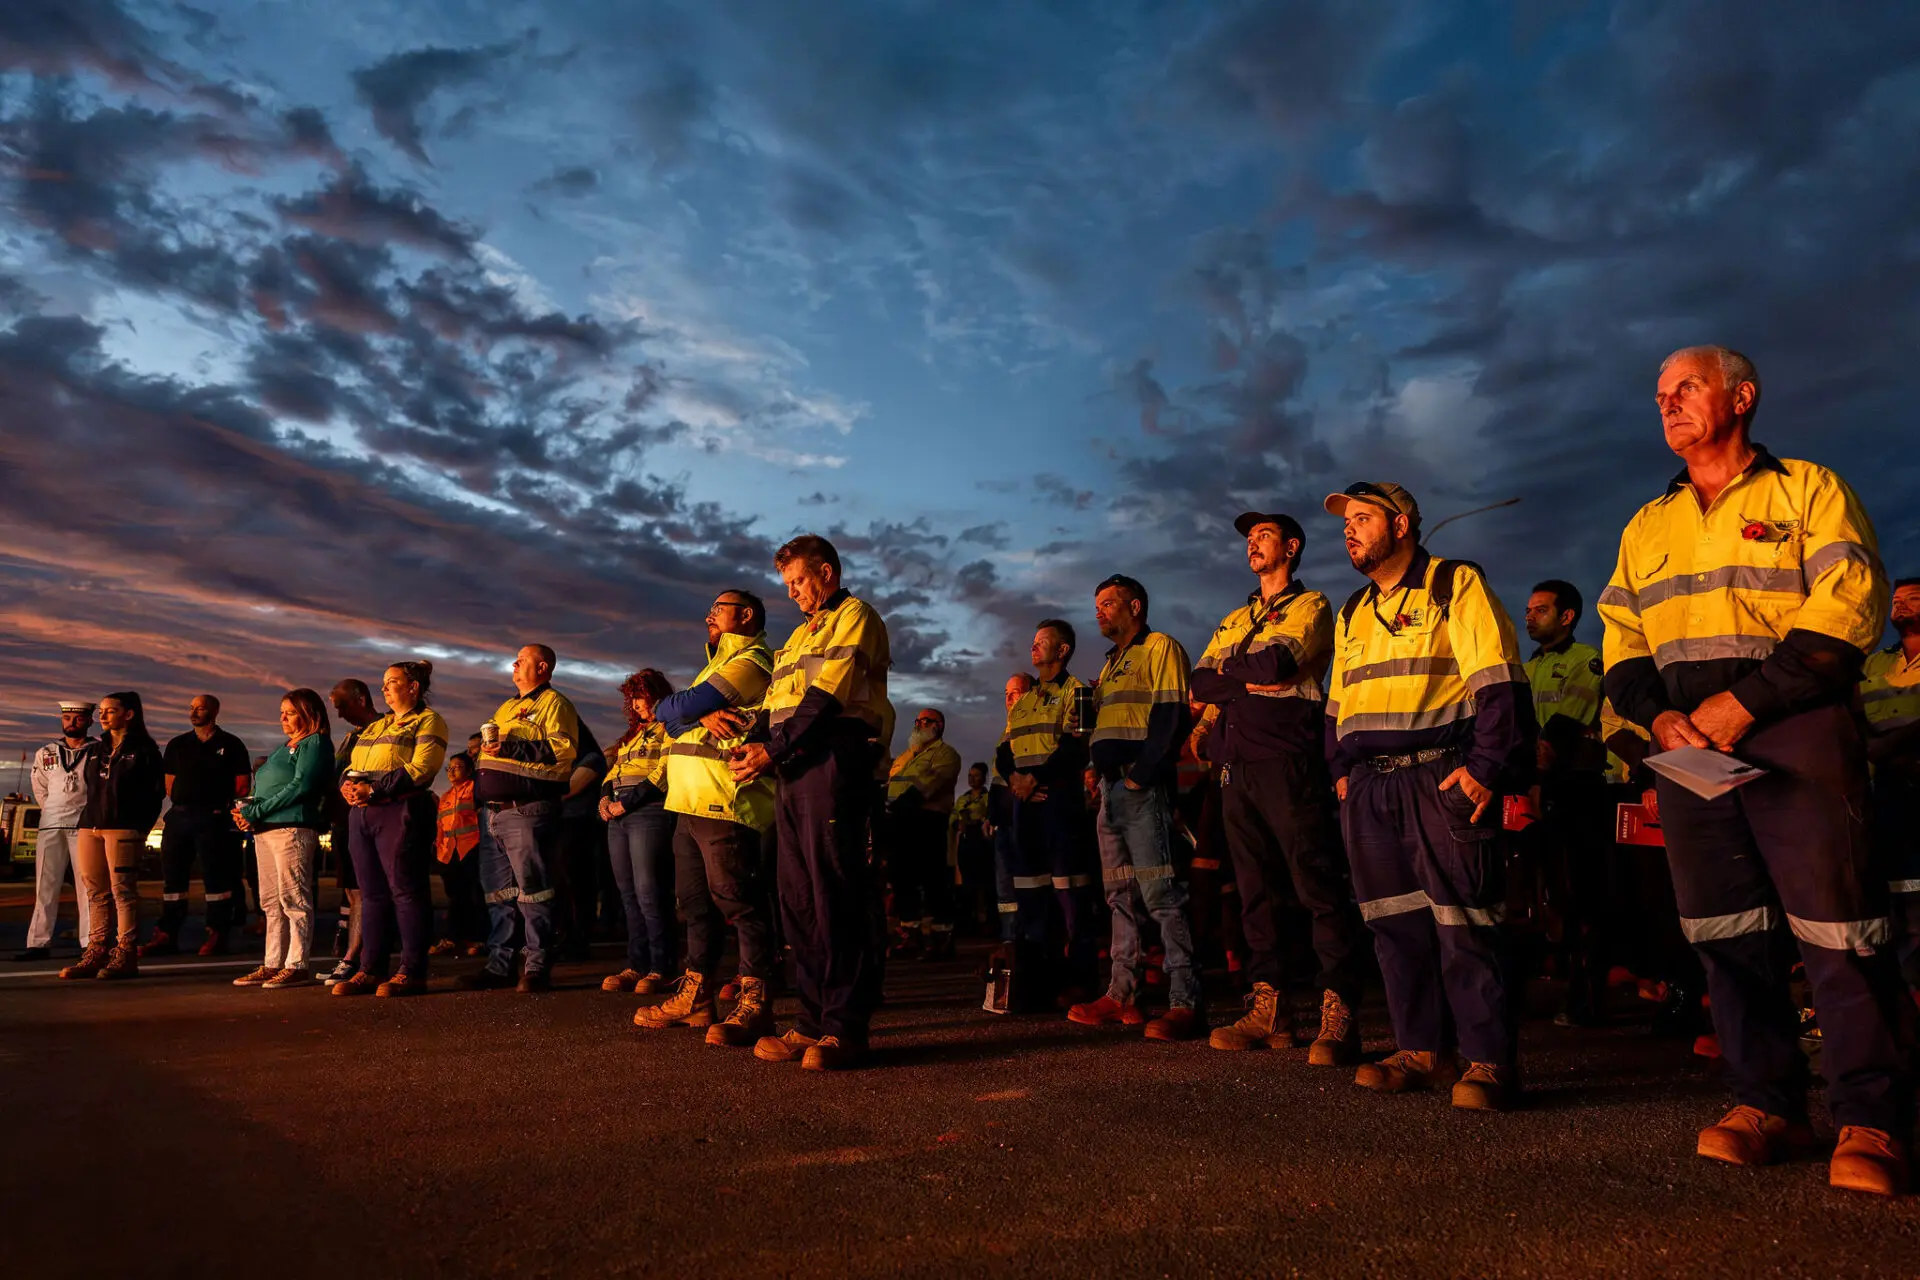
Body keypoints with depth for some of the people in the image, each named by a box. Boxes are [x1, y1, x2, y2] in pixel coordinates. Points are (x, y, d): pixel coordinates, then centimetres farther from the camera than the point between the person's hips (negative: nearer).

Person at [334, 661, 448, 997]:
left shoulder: (427, 721, 0)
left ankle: (412, 972, -5)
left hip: (400, 812, -8)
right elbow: (352, 766, 21)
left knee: (405, 890, -7)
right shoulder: (375, 727, 25)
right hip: (362, 813, 8)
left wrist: (374, 789, -18)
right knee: (372, 893, 8)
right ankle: (371, 970, 13)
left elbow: (420, 769, -13)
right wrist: (348, 785, -2)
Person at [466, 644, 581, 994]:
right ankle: (499, 965, 17)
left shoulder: (554, 704, -2)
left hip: (526, 811, -9)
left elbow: (562, 752, -16)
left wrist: (511, 747, -19)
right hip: (492, 812, 9)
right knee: (498, 893, 10)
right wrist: (480, 794, 18)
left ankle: (537, 967, -2)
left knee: (532, 892, -7)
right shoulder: (506, 707, 25)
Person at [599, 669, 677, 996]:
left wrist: (627, 802, -14)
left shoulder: (670, 729, 0)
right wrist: (606, 797, 5)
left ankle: (661, 968, -5)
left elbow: (664, 773, -11)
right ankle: (636, 965, 9)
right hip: (619, 816, 8)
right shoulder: (634, 733, 27)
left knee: (648, 894, -11)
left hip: (649, 812, -8)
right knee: (629, 895, 6)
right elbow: (615, 770, 26)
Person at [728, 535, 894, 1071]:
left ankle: (845, 1028, -6)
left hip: (833, 759, -9)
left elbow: (828, 696, -10)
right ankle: (814, 1021, 11)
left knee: (836, 896, -10)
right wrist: (754, 745, 4)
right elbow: (776, 703, 23)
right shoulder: (800, 635, 29)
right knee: (798, 900, 6)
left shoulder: (855, 617, 2)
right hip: (792, 770, 9)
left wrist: (773, 750, -13)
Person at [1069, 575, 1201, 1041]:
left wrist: (1140, 776, -18)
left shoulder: (1160, 647, -2)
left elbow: (1171, 716, -13)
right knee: (1121, 896, 10)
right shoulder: (1111, 663, 25)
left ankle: (1186, 1002, -11)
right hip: (1110, 789, 9)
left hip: (1143, 788, -9)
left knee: (1161, 893, -12)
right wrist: (1099, 771, 12)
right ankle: (1121, 994, 16)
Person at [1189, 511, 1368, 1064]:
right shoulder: (1233, 621, 25)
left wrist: (1227, 669, 3)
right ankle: (1269, 1010, 13)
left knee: (1319, 888, -8)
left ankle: (1339, 1017, -6)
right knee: (1256, 891, 7)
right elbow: (1201, 684, 11)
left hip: (1288, 762, -7)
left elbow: (1275, 663, -14)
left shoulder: (1309, 605, 5)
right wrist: (1249, 680, -5)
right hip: (1237, 765, 7)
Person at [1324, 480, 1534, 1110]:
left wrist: (1487, 767, -15)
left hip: (1442, 778, -7)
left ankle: (1491, 1061, 0)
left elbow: (1498, 682, -8)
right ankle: (1422, 1051, 17)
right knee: (1395, 921, 8)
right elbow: (1338, 703, 26)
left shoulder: (1456, 585, 1)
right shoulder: (1352, 612, 22)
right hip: (1370, 787, 7)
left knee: (1463, 920, -8)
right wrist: (1342, 770, 14)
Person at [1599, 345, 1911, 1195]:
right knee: (1725, 927, 6)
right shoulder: (1646, 527, 20)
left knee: (1835, 926, -6)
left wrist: (1746, 701, -15)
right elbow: (1622, 644, 16)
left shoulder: (1808, 490, 5)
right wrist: (1658, 713, -4)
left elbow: (1848, 607, -7)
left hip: (1795, 728, -4)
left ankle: (1870, 1119, 4)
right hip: (1689, 745, 5)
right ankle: (1765, 1102, 16)